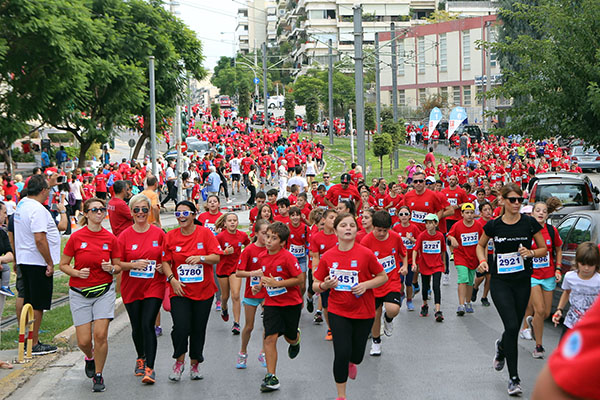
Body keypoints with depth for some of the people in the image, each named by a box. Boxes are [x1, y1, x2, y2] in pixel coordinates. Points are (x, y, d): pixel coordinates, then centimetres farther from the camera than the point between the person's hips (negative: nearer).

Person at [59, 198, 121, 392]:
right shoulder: (76, 237, -5)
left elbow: (118, 266, 9)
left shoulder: (110, 238, -1)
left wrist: (111, 268, -13)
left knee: (101, 334, -12)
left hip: (104, 291, 1)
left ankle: (98, 375, 7)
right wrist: (77, 272, -15)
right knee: (84, 341, -2)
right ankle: (90, 357, 35)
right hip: (79, 294, 0)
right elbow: (63, 264, 3)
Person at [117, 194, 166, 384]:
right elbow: (118, 263, 0)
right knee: (137, 327, 12)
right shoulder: (124, 236, -1)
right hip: (131, 288, 2)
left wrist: (163, 267, -9)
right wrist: (134, 265, -18)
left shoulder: (158, 233, 1)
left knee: (148, 325, -13)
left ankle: (150, 368, -10)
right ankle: (141, 358, 39)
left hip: (154, 286, -2)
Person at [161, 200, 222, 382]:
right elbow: (165, 262, 4)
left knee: (198, 329, 6)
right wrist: (172, 279, -11)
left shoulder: (205, 233, -2)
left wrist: (201, 258, -23)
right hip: (179, 291, 0)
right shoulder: (170, 236, 1)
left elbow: (216, 257, -5)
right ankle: (179, 361, 6)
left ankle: (194, 364, 24)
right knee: (181, 327, -16)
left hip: (203, 291, 1)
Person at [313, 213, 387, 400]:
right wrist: (324, 285, -18)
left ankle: (351, 363, 50)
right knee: (342, 353, -10)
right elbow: (316, 285, 4)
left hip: (364, 312, 0)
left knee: (357, 355, 9)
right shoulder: (327, 257, -5)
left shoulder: (366, 254, -11)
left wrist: (366, 285, -18)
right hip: (338, 312, 0)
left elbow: (383, 277, -1)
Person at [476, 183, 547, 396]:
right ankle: (514, 378, -5)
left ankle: (501, 347, 47)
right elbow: (481, 245, 15)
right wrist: (483, 261, -4)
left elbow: (544, 249, 4)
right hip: (500, 282, -1)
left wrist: (531, 253, -16)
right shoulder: (493, 225, -3)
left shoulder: (530, 223, -5)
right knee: (512, 326, -14)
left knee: (514, 329, 9)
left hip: (522, 282, 2)